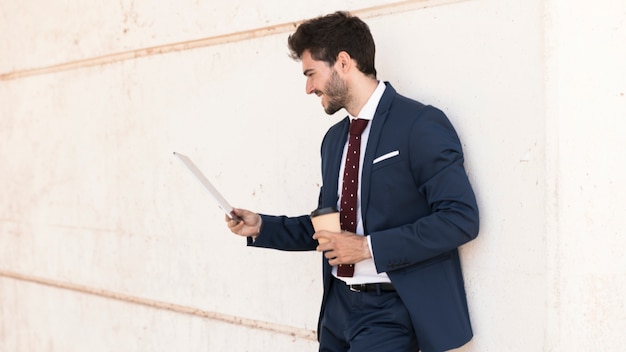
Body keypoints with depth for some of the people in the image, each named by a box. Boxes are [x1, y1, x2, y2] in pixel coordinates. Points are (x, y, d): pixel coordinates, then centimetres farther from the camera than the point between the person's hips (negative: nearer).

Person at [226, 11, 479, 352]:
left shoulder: (421, 125, -12)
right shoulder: (334, 138, 13)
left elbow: (460, 218, -19)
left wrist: (369, 247, -19)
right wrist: (261, 227, 8)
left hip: (390, 310, -7)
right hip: (338, 305, 7)